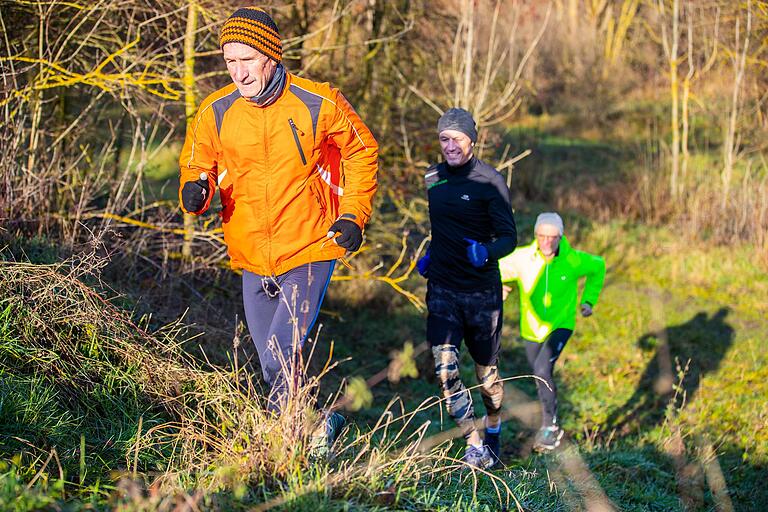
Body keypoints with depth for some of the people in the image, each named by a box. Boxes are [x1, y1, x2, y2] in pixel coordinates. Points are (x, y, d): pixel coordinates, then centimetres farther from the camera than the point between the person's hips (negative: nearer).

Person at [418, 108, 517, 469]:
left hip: (482, 290, -3)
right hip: (442, 288, 3)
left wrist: (486, 251, -29)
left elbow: (509, 236, -10)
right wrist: (428, 256, 10)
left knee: (485, 371, 11)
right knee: (444, 368, -13)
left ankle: (494, 429, 40)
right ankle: (476, 449, -4)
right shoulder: (432, 179, 7)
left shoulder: (489, 181, -7)